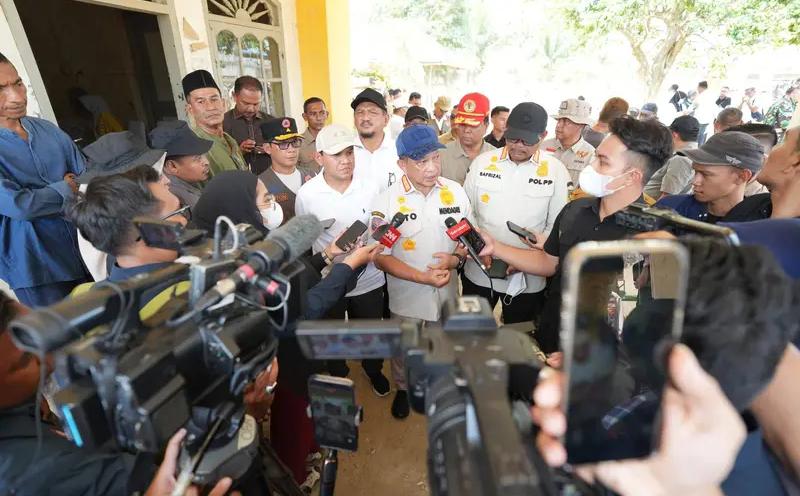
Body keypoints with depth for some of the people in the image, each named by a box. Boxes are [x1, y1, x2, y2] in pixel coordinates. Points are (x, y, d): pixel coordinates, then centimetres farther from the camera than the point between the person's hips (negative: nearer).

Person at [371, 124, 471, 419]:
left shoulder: (455, 192, -9)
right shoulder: (387, 202, -16)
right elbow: (381, 257, -14)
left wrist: (455, 259, -19)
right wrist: (423, 277, -24)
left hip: (447, 293, 3)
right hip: (407, 296, -2)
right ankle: (403, 388, 51)